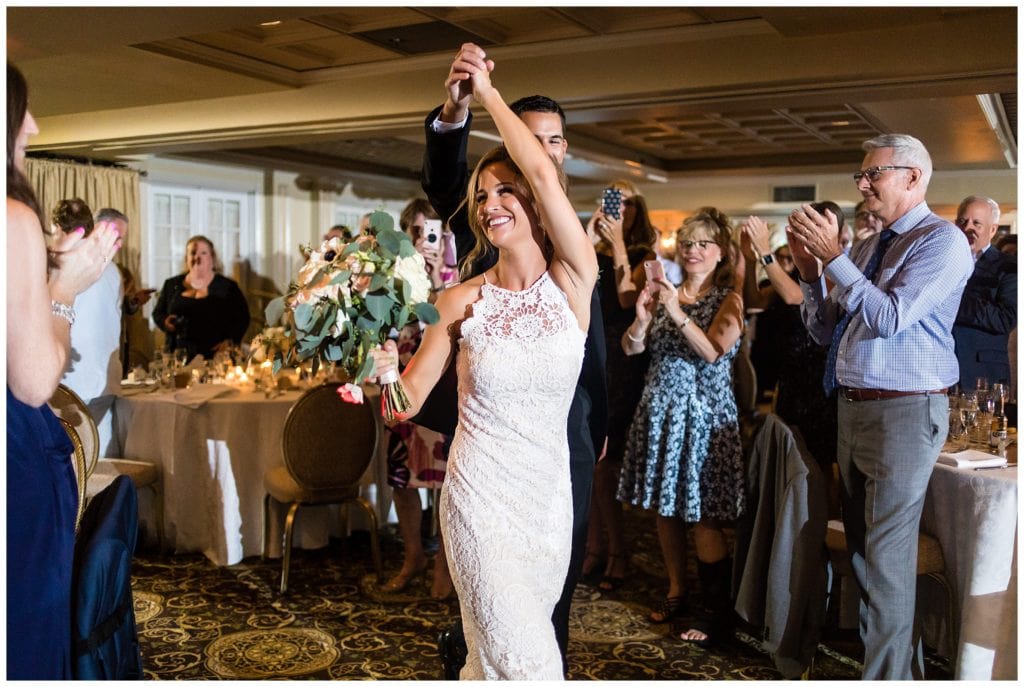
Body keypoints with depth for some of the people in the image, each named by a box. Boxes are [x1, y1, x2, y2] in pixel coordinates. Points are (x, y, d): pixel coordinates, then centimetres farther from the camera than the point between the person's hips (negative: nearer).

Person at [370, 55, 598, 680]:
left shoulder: (574, 282, -7)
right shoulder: (461, 302, -5)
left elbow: (543, 172, -20)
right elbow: (407, 403, -3)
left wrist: (488, 92, -9)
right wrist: (386, 376, -25)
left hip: (551, 494, 2)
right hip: (482, 496, -2)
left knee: (500, 654, 20)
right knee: (527, 662, -3)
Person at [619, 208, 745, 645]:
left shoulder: (728, 299, -2)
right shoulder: (664, 292, 10)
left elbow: (713, 351, -17)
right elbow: (631, 348, 4)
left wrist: (678, 313, -25)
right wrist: (642, 319, -15)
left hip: (702, 413, -5)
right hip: (660, 409, 5)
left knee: (703, 517, -5)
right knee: (665, 508, 11)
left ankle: (718, 610, 6)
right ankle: (676, 590, 27)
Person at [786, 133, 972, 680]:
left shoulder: (941, 240, -10)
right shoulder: (866, 247, 13)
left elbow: (888, 318, -22)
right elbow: (825, 332, 11)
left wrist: (832, 256, -20)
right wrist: (809, 266, -1)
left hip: (904, 411, -8)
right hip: (852, 407, 8)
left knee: (886, 552, -4)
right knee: (859, 544, 18)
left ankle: (887, 674, 7)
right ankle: (868, 647, 34)